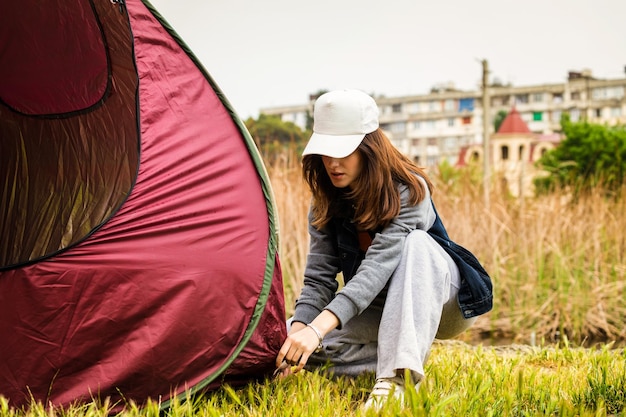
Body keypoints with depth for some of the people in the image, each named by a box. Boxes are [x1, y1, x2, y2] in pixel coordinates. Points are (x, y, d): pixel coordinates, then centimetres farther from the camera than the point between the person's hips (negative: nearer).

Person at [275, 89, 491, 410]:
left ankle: (399, 376, -45)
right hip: (379, 309, 5)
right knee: (288, 332, -18)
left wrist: (318, 328, -49)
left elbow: (377, 267, -38)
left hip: (439, 302, -4)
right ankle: (394, 358, -14)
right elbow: (319, 277, -15)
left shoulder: (408, 191, -26)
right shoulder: (326, 202, -9)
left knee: (414, 243, -38)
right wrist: (299, 328, -36)